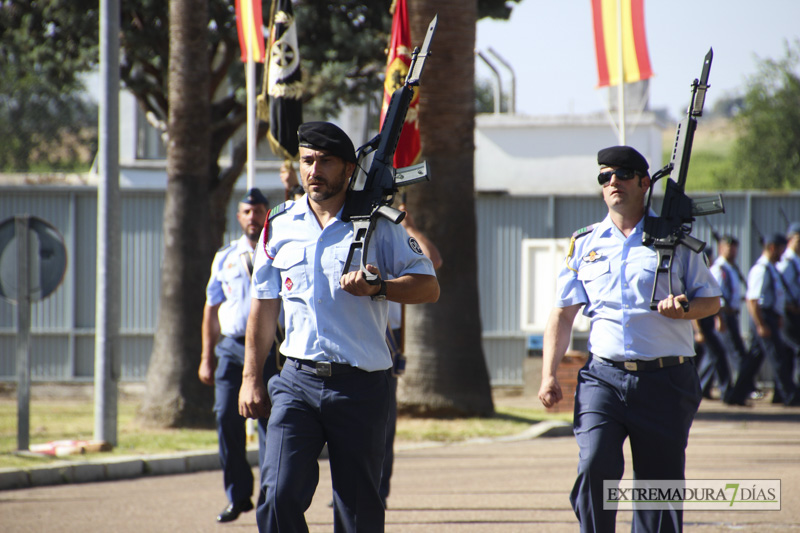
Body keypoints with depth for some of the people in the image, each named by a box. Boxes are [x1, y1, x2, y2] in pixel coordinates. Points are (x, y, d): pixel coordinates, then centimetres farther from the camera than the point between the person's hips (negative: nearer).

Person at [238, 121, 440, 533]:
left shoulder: (376, 226, 2)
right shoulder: (280, 226, 9)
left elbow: (428, 286, -1)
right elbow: (263, 306, 15)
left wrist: (379, 287, -19)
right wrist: (251, 378, 11)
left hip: (360, 387, -2)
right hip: (298, 382, 2)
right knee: (278, 497, -12)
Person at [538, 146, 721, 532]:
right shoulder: (585, 243, 12)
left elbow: (711, 300, 10)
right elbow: (562, 313, 13)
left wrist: (684, 308, -13)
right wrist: (549, 374, 2)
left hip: (665, 380, -1)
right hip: (603, 376, 1)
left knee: (660, 480, 1)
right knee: (594, 464, -18)